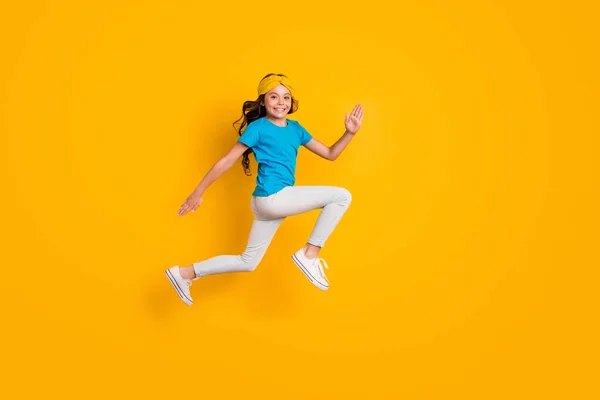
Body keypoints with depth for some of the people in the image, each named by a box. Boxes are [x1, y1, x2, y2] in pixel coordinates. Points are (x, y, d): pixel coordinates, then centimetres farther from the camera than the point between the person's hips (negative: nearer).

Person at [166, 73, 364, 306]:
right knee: (342, 196, -11)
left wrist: (350, 133, 4)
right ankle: (309, 254, -7)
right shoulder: (258, 127, -4)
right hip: (271, 198, -8)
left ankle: (184, 273, 22)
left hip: (277, 202, 8)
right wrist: (198, 191, -2)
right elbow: (227, 161, -3)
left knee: (247, 263, 15)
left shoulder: (296, 128, 15)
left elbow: (330, 154, 18)